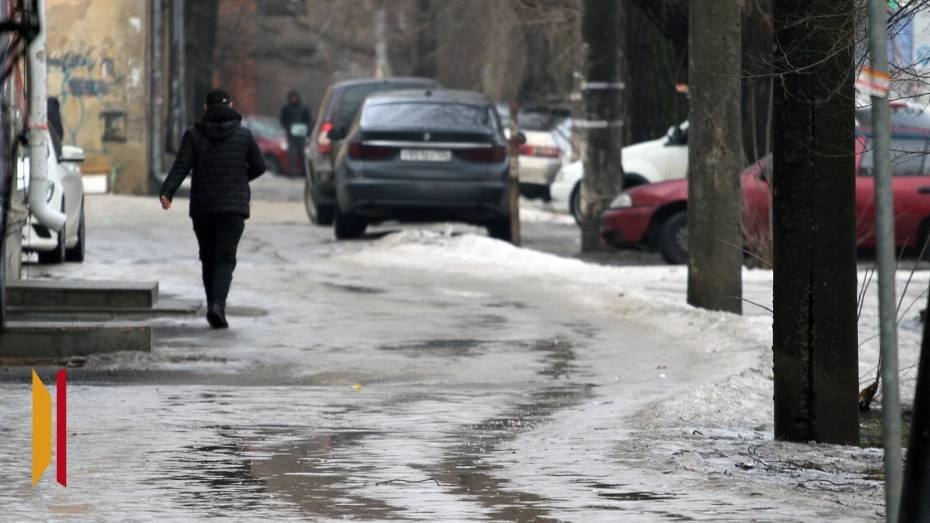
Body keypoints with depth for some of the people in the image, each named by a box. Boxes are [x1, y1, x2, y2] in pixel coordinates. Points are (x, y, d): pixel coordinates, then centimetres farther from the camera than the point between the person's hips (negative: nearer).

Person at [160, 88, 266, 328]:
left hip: (202, 208, 1)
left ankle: (214, 306, 15)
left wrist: (167, 192, -20)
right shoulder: (243, 136, 2)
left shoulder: (194, 135, 0)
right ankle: (218, 304, -25)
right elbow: (259, 166, 9)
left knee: (208, 257, 14)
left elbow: (181, 166, -12)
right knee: (225, 258, -5)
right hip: (233, 207, -1)